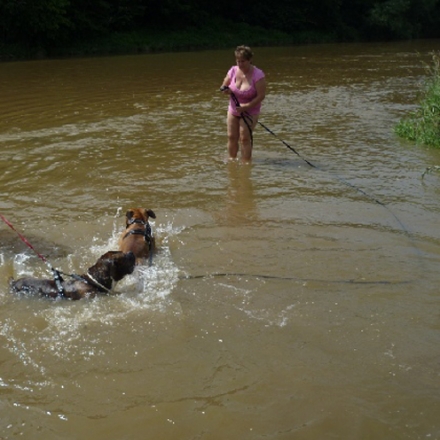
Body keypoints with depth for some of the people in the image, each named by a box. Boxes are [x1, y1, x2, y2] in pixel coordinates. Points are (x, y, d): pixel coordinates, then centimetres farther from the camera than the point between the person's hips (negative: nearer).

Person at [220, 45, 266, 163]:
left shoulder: (258, 75, -21)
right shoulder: (233, 70, -6)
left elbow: (261, 96, -21)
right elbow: (224, 85, 8)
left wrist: (246, 107, -27)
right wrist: (225, 90, -18)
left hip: (249, 112, -5)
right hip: (233, 109, 5)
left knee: (245, 138, -9)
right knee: (231, 137, 9)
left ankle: (246, 162, -1)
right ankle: (232, 160, 25)